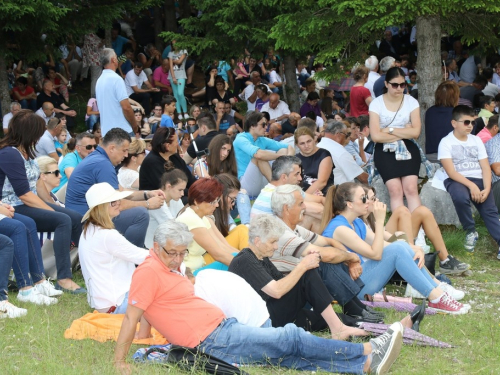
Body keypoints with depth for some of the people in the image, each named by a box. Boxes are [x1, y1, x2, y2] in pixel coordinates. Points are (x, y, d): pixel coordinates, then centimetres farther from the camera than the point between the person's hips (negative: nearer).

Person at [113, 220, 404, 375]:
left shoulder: (170, 267, 17)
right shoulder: (149, 272, -12)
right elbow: (131, 317, -16)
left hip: (225, 327, 9)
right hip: (215, 342, -9)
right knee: (292, 338, -9)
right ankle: (368, 351, -4)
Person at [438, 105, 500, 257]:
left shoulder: (476, 140, 15)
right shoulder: (446, 142, 0)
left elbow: (486, 167, 8)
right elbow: (451, 172, -11)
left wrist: (486, 189, -11)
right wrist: (471, 185, -23)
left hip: (478, 180, 4)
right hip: (457, 180, -4)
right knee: (461, 198, -35)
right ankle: (471, 232, -12)